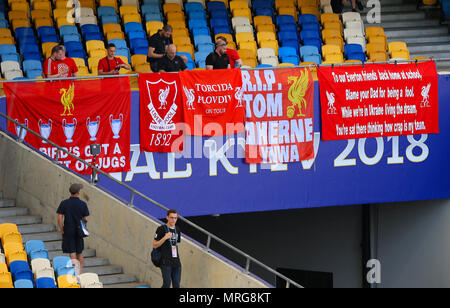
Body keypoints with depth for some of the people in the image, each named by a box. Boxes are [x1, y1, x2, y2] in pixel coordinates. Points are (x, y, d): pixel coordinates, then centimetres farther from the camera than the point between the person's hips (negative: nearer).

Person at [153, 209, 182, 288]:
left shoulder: (177, 230, 14)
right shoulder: (161, 229, -4)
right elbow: (155, 245, -5)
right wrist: (165, 238, -19)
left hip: (176, 262, 6)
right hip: (166, 262, -6)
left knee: (176, 284, 0)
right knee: (167, 284, -13)